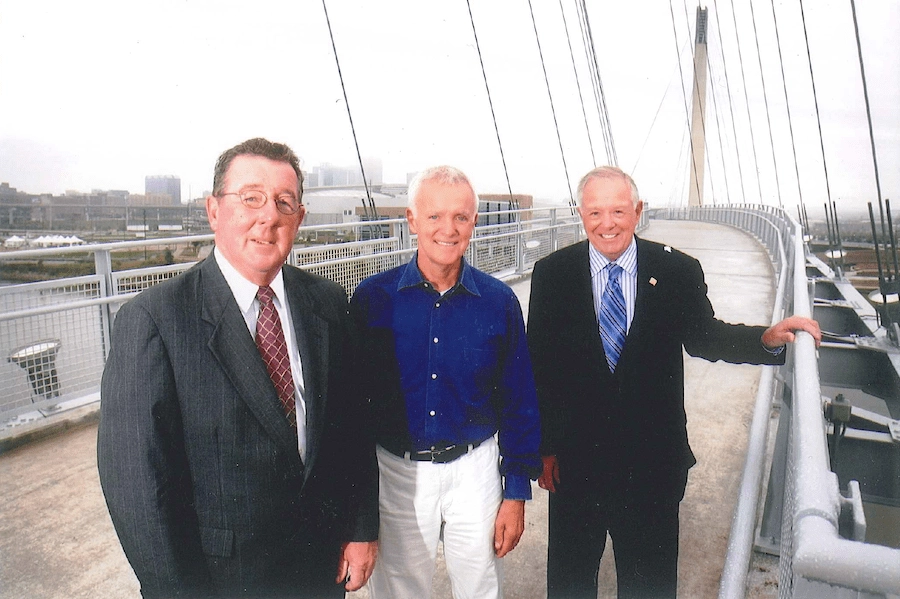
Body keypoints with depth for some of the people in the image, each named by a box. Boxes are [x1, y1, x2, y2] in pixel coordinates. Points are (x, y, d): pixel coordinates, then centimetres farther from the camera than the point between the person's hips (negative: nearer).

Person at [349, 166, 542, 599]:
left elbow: (518, 403, 0)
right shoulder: (373, 298, -8)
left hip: (473, 470, 1)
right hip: (395, 473, 0)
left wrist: (516, 492, 1)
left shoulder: (499, 302, -5)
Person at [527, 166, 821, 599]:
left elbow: (705, 336, 3)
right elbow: (538, 366, -5)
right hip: (575, 458, 0)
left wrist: (767, 339, -16)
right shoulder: (551, 274, -7)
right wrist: (544, 446, -6)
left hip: (652, 459, 1)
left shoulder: (678, 271, -5)